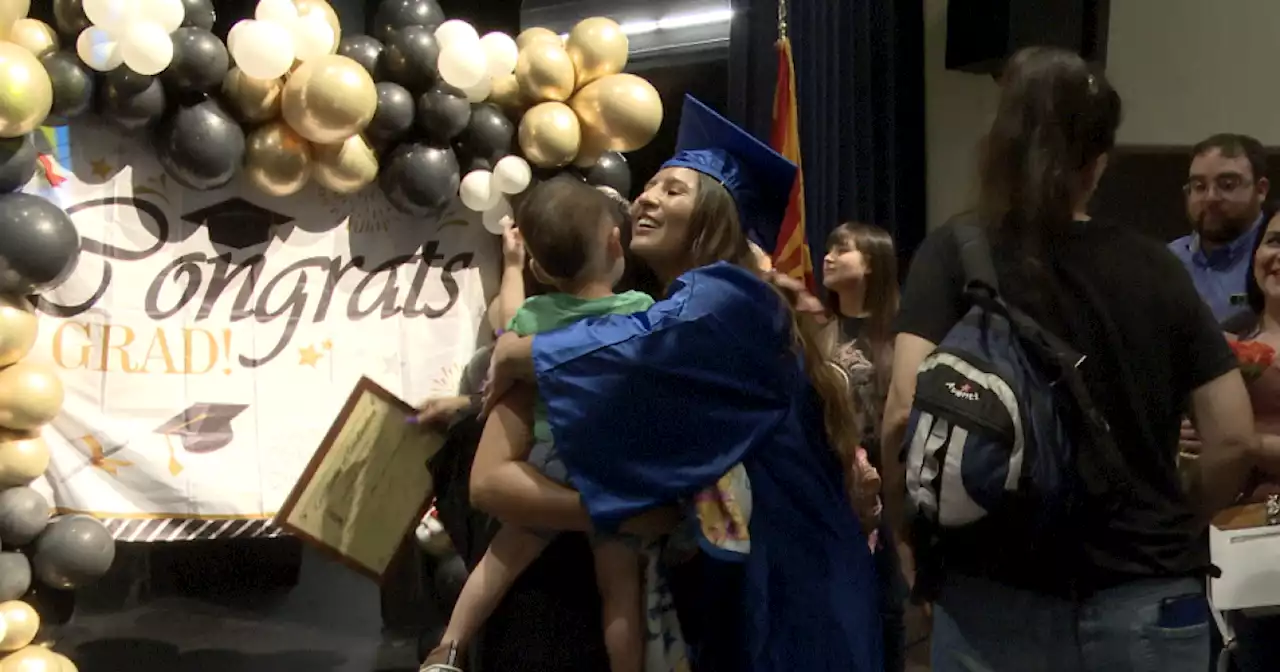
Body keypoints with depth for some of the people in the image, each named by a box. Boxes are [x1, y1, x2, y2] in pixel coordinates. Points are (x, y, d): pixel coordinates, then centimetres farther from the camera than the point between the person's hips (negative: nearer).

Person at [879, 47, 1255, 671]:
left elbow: (906, 411, -15)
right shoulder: (1157, 267, 4)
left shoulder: (955, 251, -3)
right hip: (1148, 604, 2)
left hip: (997, 599, -1)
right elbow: (1233, 437, 2)